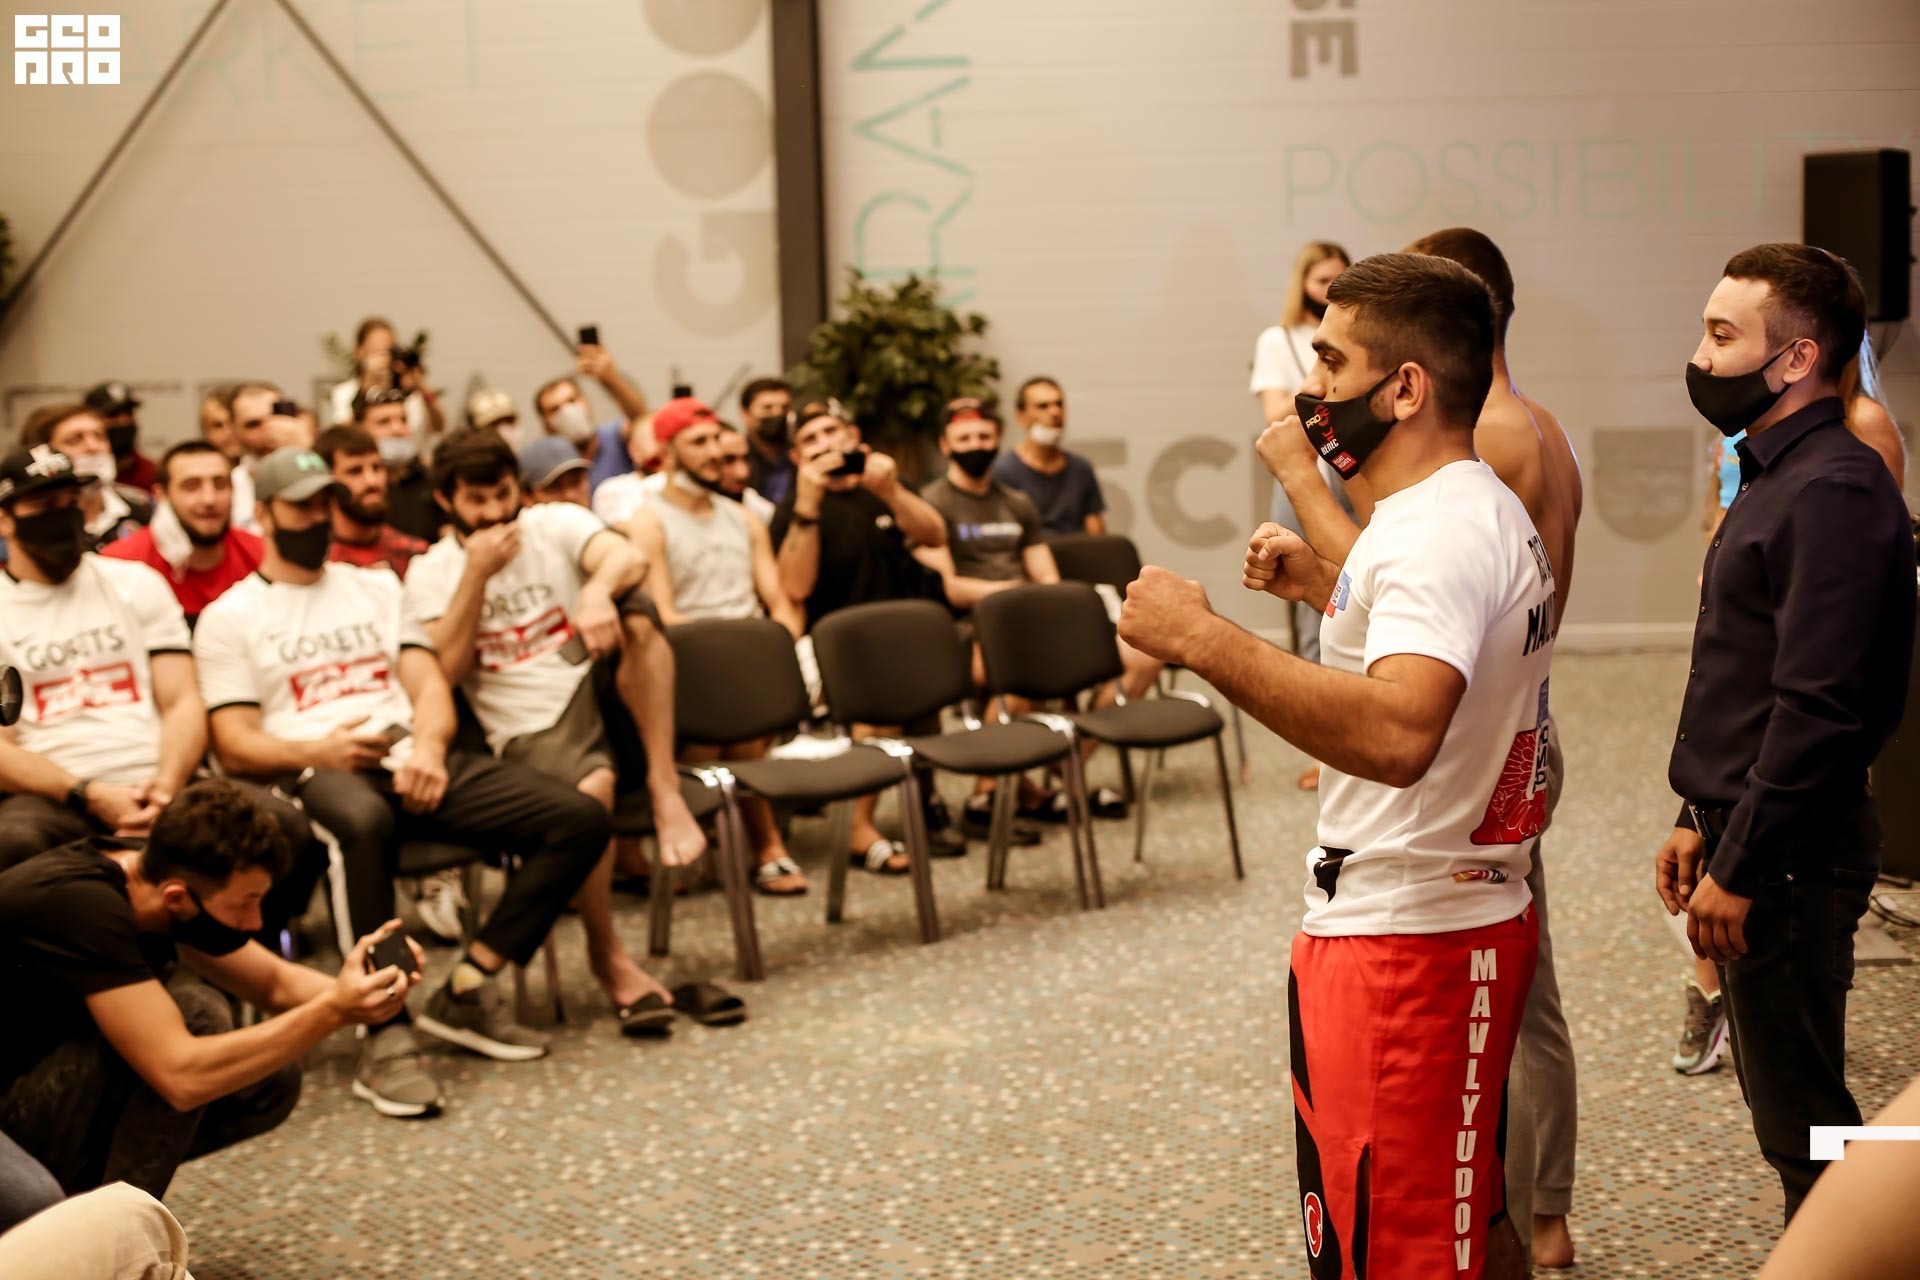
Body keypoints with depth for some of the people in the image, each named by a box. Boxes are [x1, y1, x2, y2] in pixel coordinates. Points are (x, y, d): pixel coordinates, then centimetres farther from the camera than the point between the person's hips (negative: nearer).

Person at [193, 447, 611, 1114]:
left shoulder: (376, 588, 25)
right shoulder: (229, 617, 11)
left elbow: (430, 688, 14)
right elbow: (236, 746, 1)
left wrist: (427, 745, -9)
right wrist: (318, 751, -18)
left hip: (414, 760, 5)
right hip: (316, 775, -5)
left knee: (580, 818, -16)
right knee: (363, 822, -44)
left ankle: (468, 990, -11)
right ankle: (387, 1039, -37)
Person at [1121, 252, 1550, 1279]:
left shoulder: (1439, 533, -21)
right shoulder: (1479, 510, 14)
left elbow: (1397, 733, -39)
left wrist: (1201, 637, -36)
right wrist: (1321, 581, 24)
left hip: (1406, 944, -11)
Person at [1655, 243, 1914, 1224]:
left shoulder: (1834, 492, -19)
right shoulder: (1777, 475, 13)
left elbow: (1818, 707, -25)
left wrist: (1738, 867, -22)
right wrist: (1700, 823, 17)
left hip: (1789, 852, -10)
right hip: (1747, 837, 10)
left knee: (1799, 1111, -1)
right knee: (1782, 1095, 19)